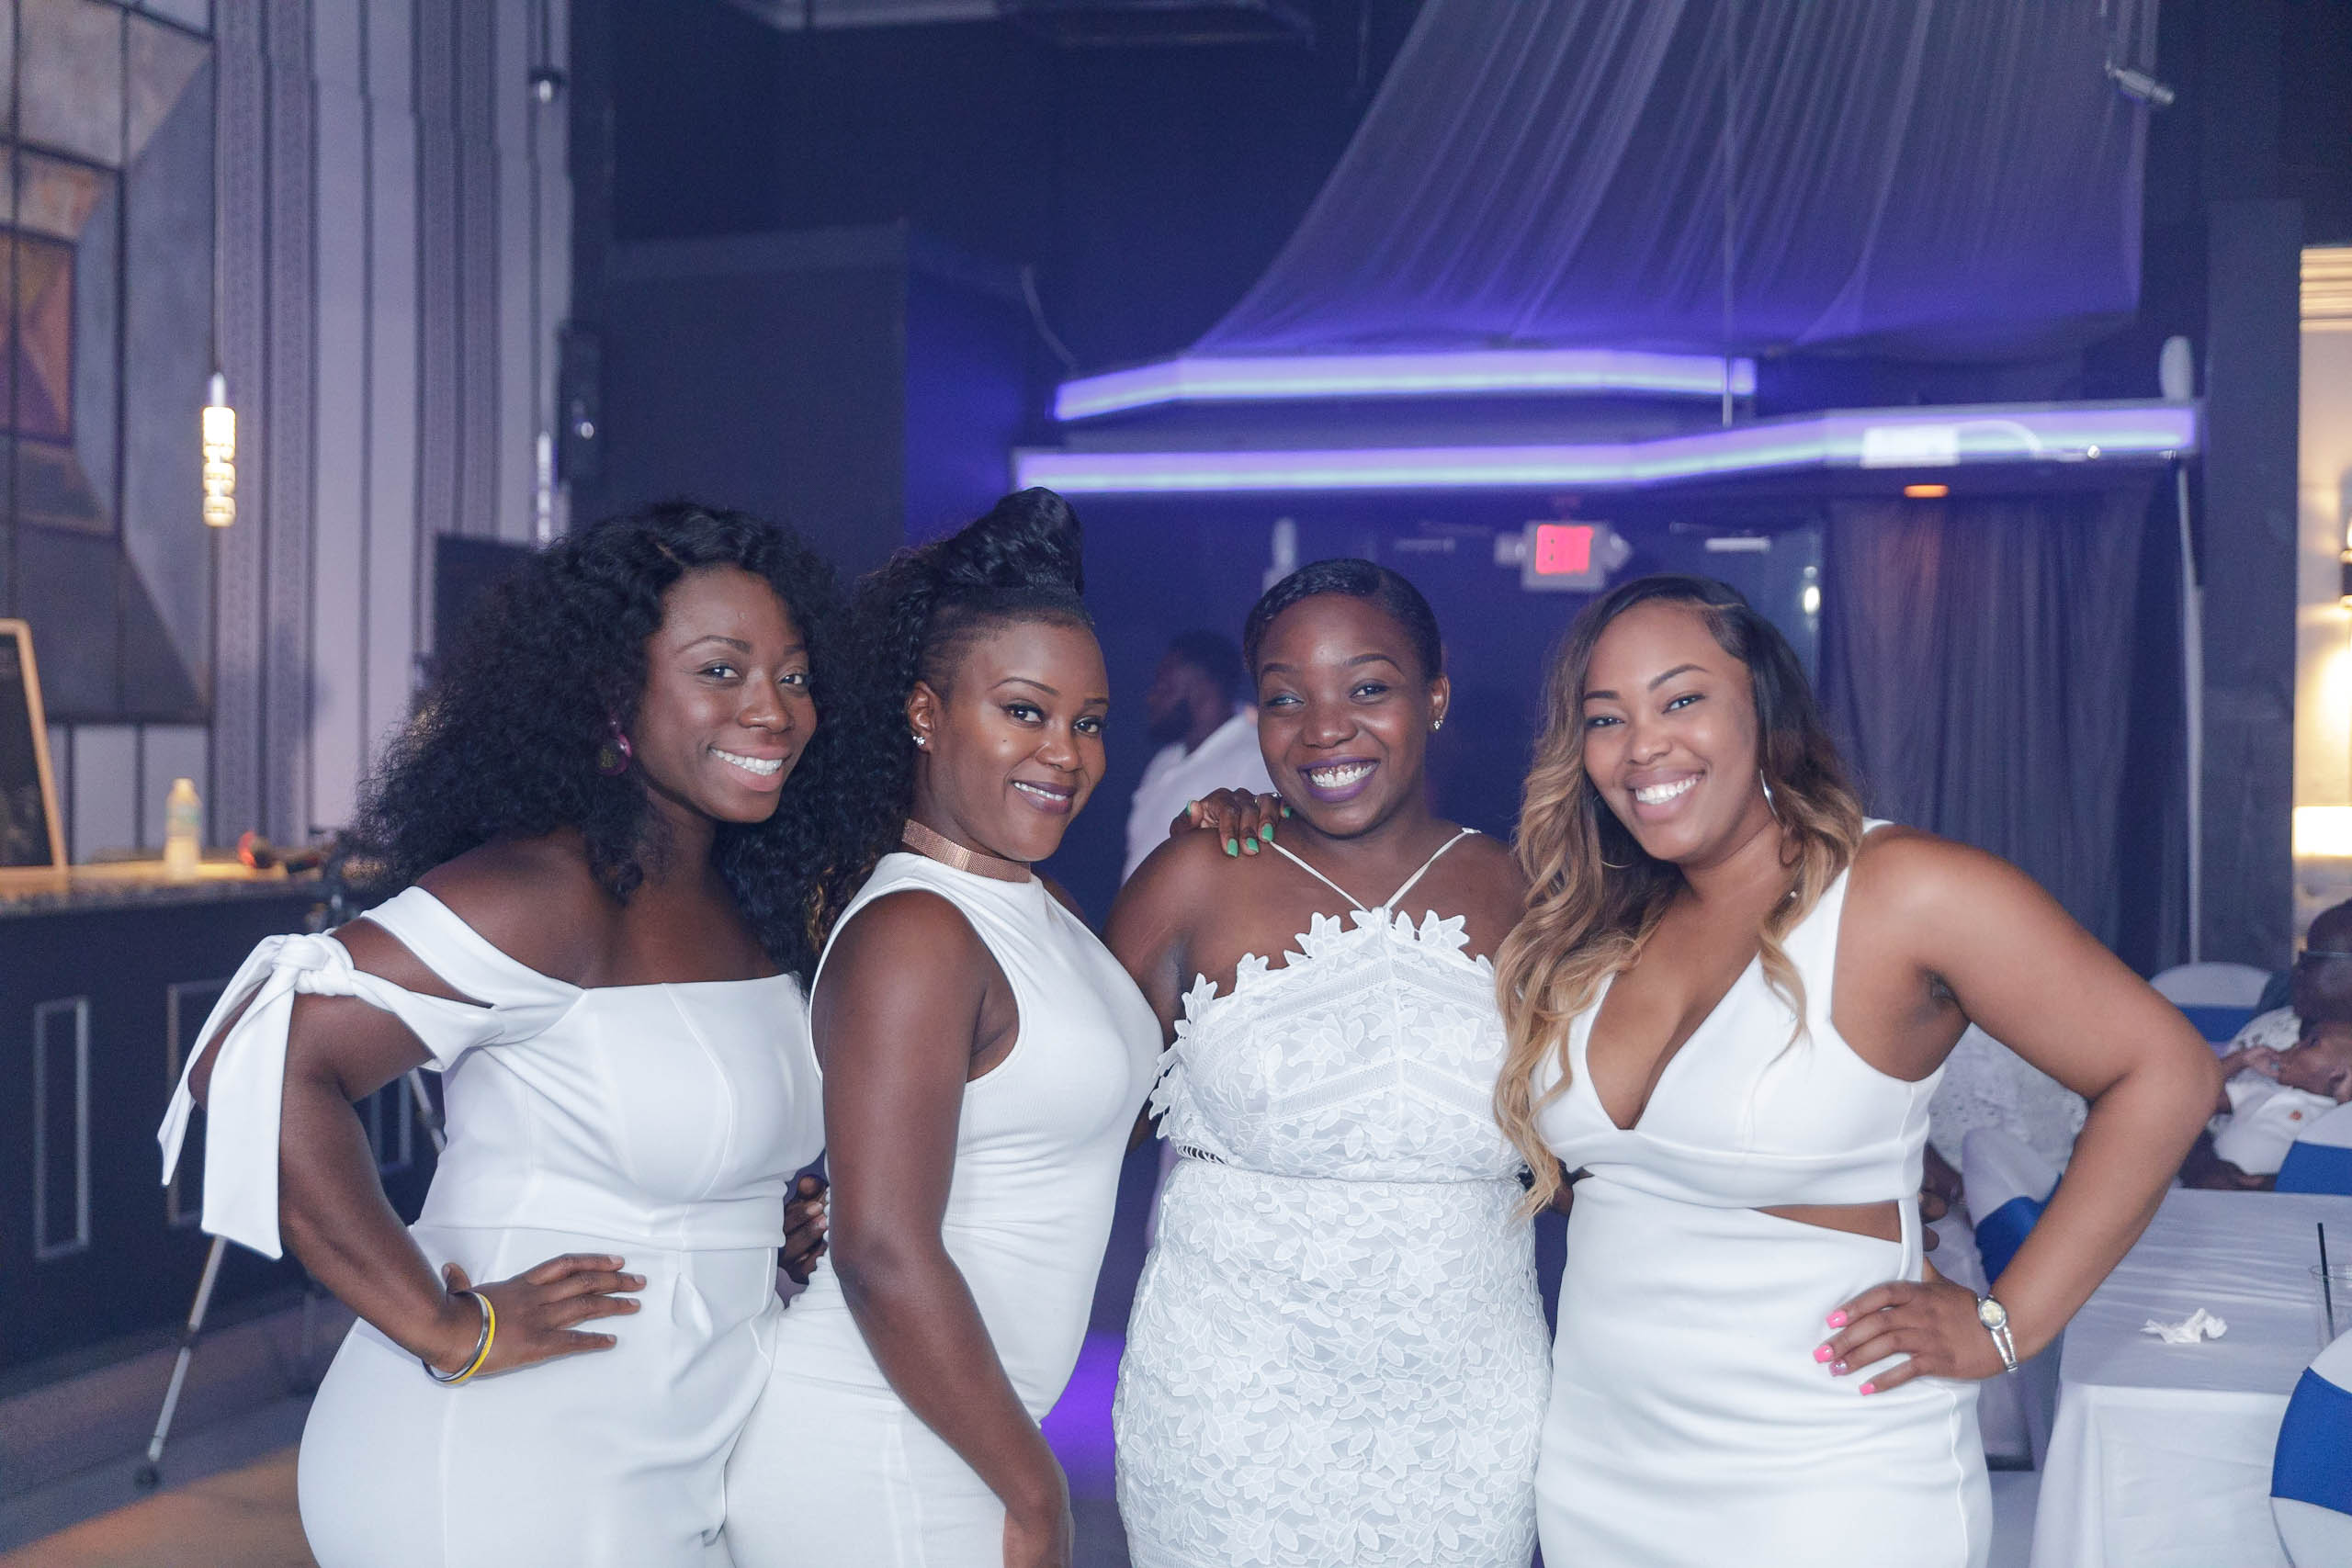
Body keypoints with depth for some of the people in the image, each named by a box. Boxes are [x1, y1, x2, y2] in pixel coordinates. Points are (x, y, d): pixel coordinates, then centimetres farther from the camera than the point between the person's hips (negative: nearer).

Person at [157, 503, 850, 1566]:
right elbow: (257, 1067, -26)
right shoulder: (548, 893, -19)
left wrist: (786, 1231, 3)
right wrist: (447, 1330, -23)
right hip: (504, 1482, -8)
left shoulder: (751, 904, 6)